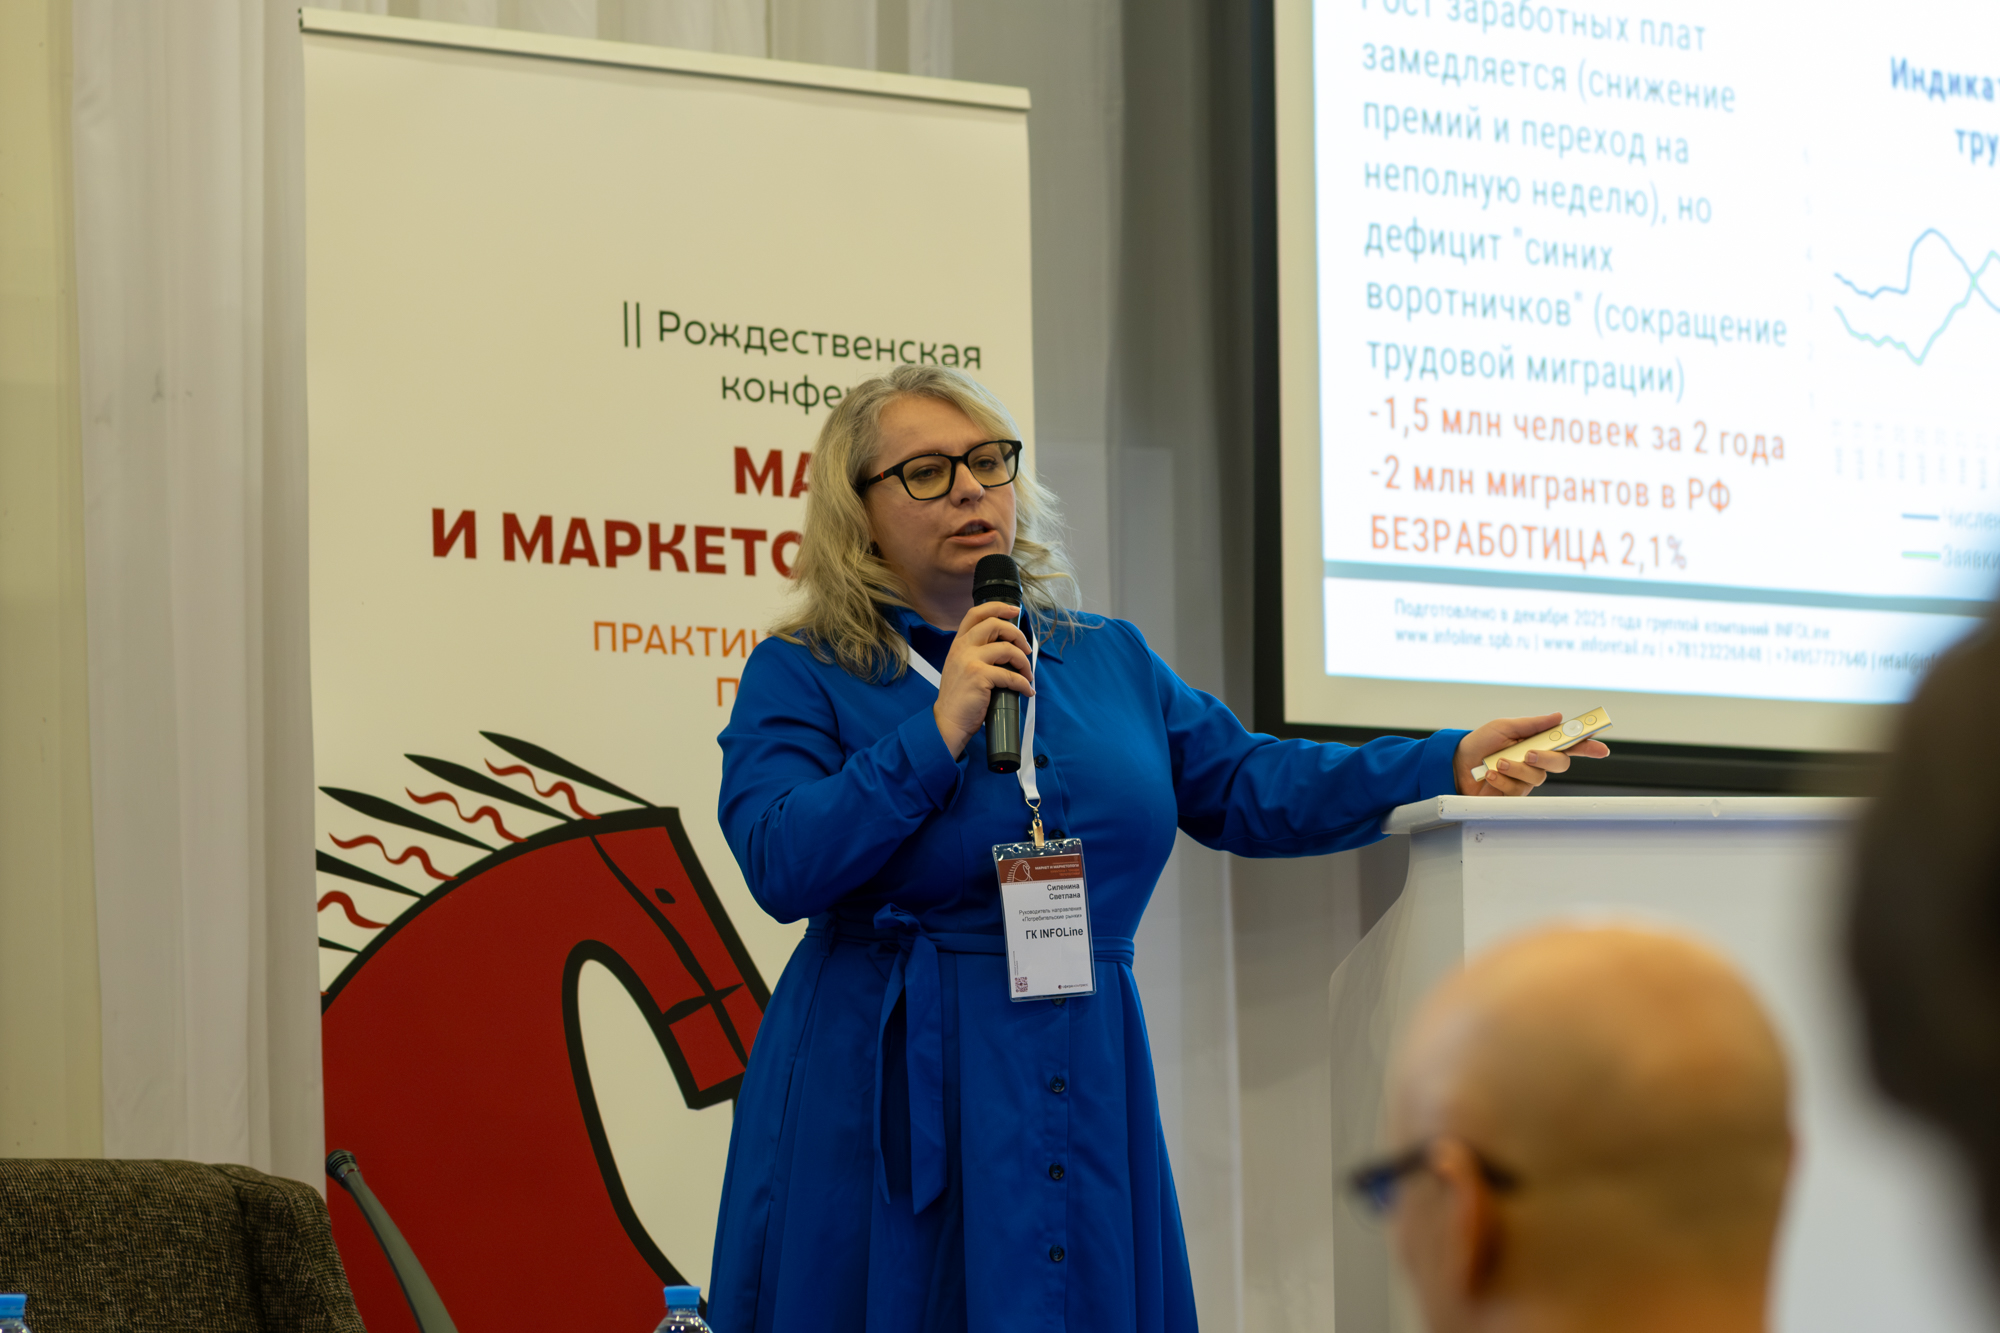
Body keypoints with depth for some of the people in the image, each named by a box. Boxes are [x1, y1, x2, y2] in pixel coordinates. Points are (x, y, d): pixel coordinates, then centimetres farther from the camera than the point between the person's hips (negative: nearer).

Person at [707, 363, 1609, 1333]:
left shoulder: (1109, 660, 15)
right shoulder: (800, 677, 0)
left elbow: (1245, 787, 14)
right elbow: (782, 864, -14)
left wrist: (1450, 765, 5)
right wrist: (941, 731, -17)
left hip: (1084, 1097, 4)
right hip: (894, 1103, -4)